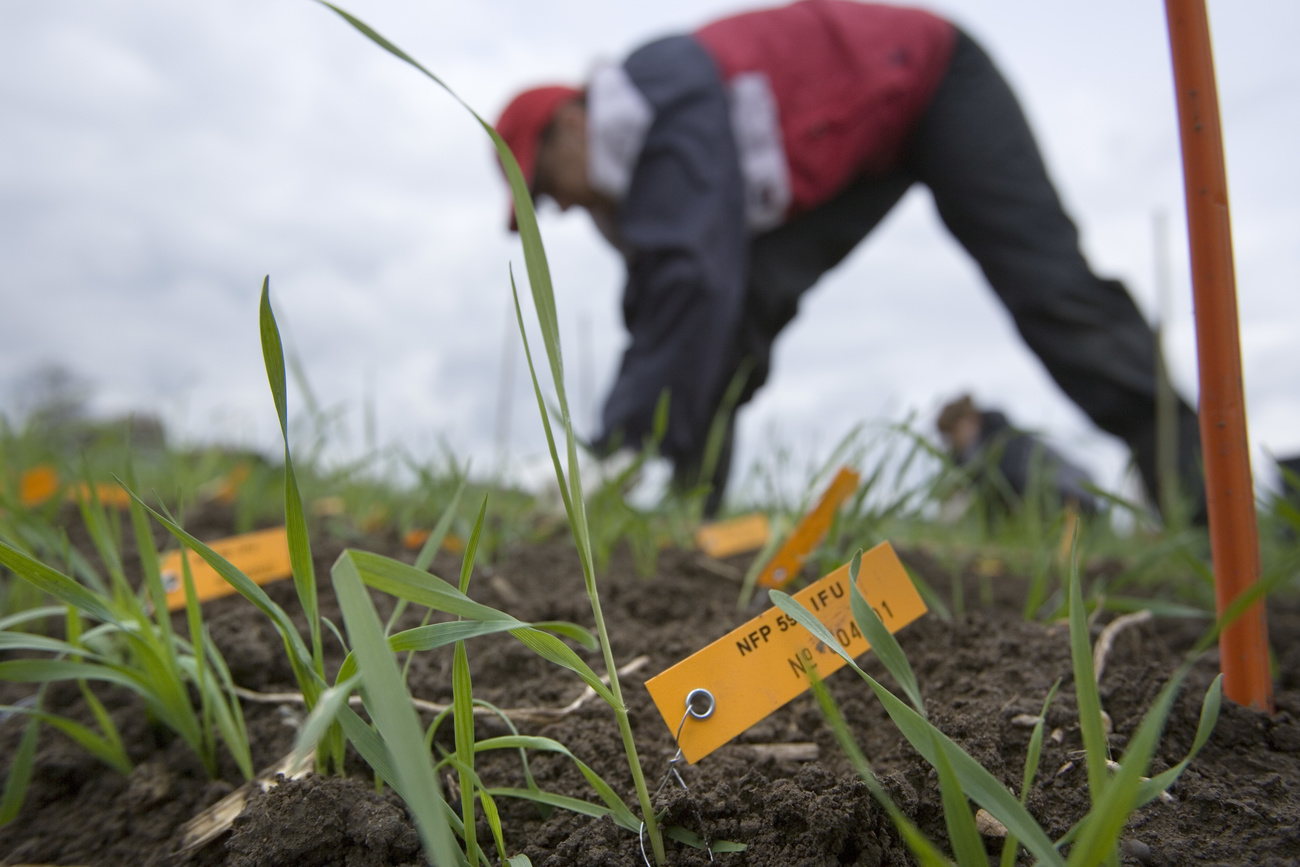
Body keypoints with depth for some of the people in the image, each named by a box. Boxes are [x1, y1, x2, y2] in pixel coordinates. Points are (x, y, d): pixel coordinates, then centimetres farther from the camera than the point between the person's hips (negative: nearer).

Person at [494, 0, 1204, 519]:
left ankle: (1199, 502, -8)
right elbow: (653, 322, -2)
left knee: (1049, 289, -16)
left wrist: (618, 455, -42)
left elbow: (693, 282, -44)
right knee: (740, 310, -14)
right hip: (850, 150, 7)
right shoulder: (636, 182, -4)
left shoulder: (670, 105, -33)